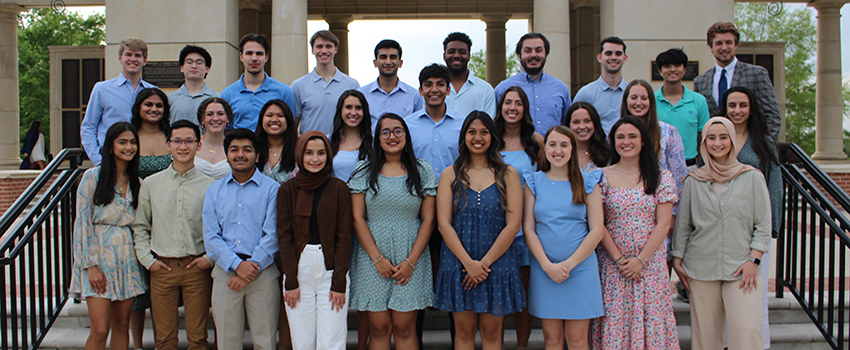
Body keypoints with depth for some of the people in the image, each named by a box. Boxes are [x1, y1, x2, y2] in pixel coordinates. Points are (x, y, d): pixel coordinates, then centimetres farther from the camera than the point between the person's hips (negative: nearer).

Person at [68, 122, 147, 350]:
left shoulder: (136, 182, 10)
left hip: (127, 260, 5)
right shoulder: (93, 177, -4)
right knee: (100, 331, -8)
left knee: (121, 326, 8)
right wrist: (91, 266, -12)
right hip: (100, 257, -4)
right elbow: (83, 223, -7)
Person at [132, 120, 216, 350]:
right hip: (162, 267, 1)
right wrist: (147, 259, 2)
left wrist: (210, 257, -6)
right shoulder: (150, 184, 7)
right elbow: (139, 226, 11)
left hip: (197, 267, -1)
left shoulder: (209, 186, 1)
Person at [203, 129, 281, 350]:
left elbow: (272, 235, -4)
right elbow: (211, 238, 4)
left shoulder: (271, 189, 3)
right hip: (225, 272, 2)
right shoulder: (214, 191, 12)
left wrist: (252, 267, -12)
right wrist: (237, 265, -10)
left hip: (263, 272, -2)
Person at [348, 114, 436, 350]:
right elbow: (357, 218, 1)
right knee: (379, 329, 1)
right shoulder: (364, 171, 6)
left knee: (404, 328, 0)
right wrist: (378, 259, -8)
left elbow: (428, 219, 3)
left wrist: (411, 262, -6)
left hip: (411, 258, 0)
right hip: (372, 258, 0)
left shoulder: (423, 171, 7)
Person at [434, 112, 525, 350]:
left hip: (497, 264, 0)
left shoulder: (508, 174, 3)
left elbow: (513, 225, -4)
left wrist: (485, 263, -10)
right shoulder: (450, 174, 5)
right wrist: (469, 263, -12)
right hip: (458, 264, 0)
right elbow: (444, 224, -3)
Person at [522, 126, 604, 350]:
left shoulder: (587, 182, 4)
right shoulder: (534, 182, 6)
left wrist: (569, 264, -9)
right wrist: (547, 265, -9)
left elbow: (597, 230, -1)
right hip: (544, 270, 1)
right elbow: (528, 229, 3)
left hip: (581, 267, -1)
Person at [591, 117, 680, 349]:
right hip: (612, 263, 0)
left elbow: (663, 224, -2)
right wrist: (618, 258, -10)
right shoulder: (603, 177, 2)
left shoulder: (661, 177, 3)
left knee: (650, 317, 2)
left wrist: (640, 260, -10)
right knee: (615, 320, 2)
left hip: (650, 262, 0)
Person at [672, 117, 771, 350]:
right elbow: (682, 225, 11)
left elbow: (763, 224, 3)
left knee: (746, 329, -11)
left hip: (741, 269, -1)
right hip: (701, 268, 1)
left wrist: (753, 260, -6)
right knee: (705, 331, 3)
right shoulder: (694, 181, 6)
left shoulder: (752, 178, 3)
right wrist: (677, 260, 7)